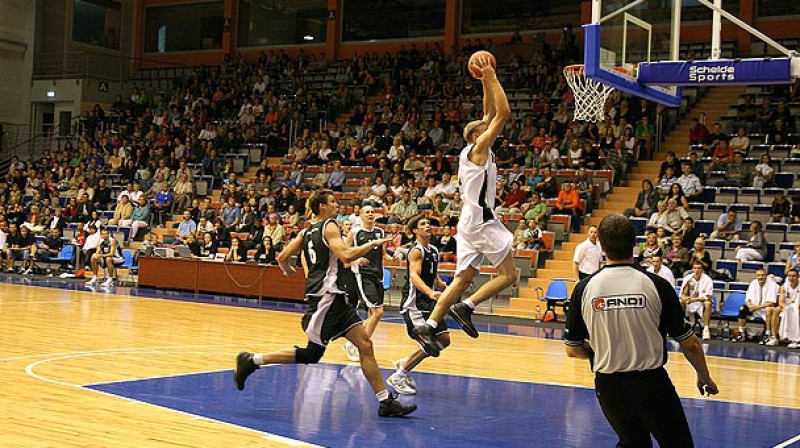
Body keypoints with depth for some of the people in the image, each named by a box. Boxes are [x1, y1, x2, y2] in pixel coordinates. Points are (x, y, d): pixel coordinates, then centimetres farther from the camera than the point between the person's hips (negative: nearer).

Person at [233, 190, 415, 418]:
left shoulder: (306, 232, 17)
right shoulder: (329, 226, -7)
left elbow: (282, 257, 13)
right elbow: (345, 255, -21)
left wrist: (288, 271, 35)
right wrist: (372, 244, -10)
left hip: (334, 298, 9)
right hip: (326, 296, -9)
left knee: (365, 345, 3)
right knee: (312, 354, -4)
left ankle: (385, 401, 1)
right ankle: (252, 360, 5)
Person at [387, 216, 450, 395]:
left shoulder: (434, 251, 14)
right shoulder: (416, 251, -13)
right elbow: (414, 276, -29)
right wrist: (430, 292, -44)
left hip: (429, 302, 9)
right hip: (414, 303, -9)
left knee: (444, 339, 7)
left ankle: (404, 364, 20)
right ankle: (398, 376, -4)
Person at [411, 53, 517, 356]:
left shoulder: (473, 151, 17)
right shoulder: (479, 147, -6)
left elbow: (491, 114, 25)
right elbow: (503, 112, -13)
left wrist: (486, 81, 21)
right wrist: (491, 78, -7)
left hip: (471, 220, 9)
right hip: (482, 220, -9)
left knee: (463, 278, 7)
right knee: (508, 275, -5)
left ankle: (428, 326, 2)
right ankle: (466, 307, -12)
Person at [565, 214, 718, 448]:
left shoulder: (584, 289, -7)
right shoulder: (656, 285, -11)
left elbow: (573, 349, 1)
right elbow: (690, 344, -4)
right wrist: (704, 377, 14)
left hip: (608, 385, 3)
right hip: (651, 383, -3)